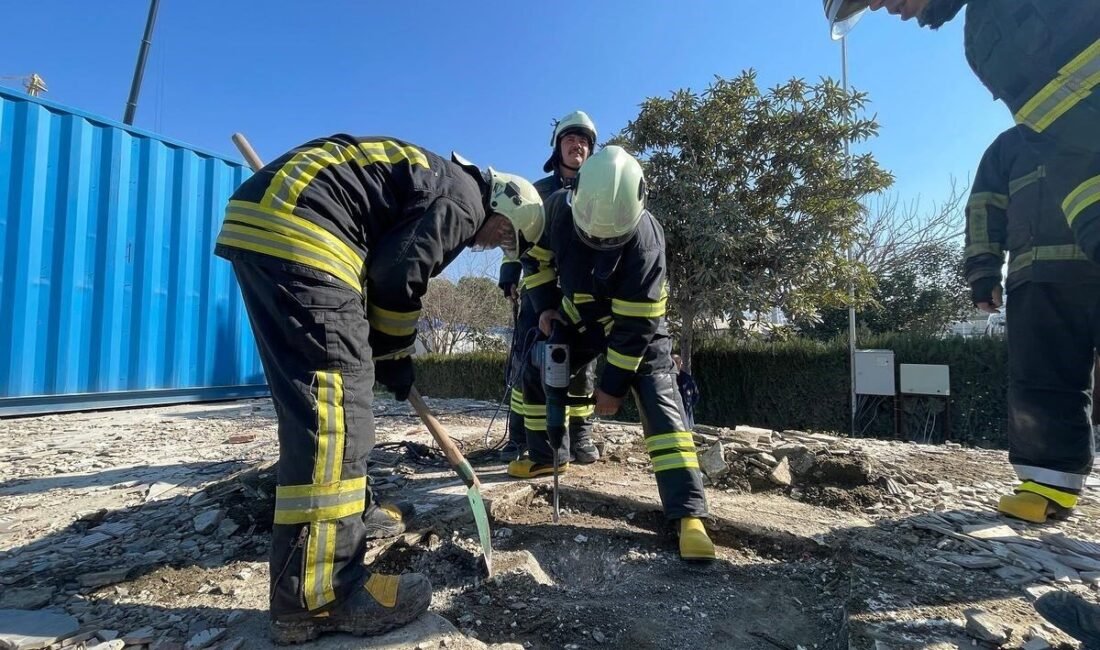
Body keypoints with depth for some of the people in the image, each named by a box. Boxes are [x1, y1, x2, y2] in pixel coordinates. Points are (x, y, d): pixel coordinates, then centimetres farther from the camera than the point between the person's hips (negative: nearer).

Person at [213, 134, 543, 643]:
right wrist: (394, 357, 6)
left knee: (326, 390, 16)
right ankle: (318, 597, -8)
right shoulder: (464, 202, -4)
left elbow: (385, 263, 25)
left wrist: (381, 352, 23)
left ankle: (348, 506, 32)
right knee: (334, 397, -14)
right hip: (295, 228, -11)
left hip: (262, 216, 11)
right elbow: (397, 277, -10)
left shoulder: (442, 182, 26)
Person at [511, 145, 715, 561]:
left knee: (659, 406, -18)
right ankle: (546, 457, 30)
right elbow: (538, 255, 1)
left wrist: (613, 385, -23)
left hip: (640, 325, -5)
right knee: (536, 374, 9)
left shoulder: (646, 239, -33)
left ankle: (688, 515, -17)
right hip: (579, 317, 5)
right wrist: (544, 305, -11)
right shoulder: (559, 207, -20)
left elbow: (635, 323, -29)